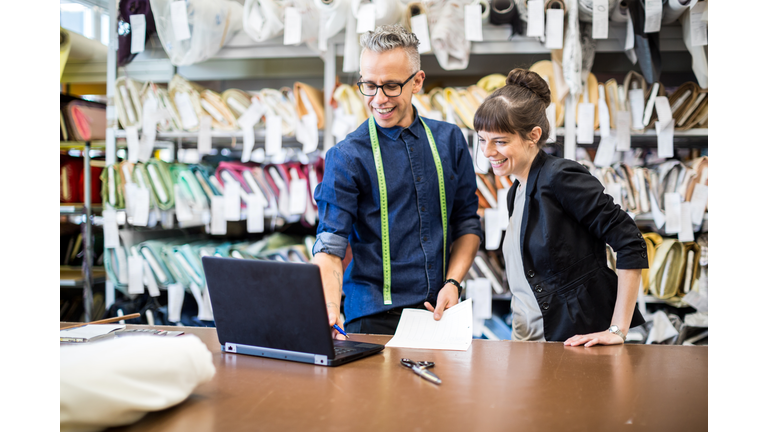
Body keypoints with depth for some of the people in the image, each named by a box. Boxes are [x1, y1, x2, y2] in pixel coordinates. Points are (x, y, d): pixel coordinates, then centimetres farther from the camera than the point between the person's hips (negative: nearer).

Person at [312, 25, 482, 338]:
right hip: (374, 317, -3)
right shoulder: (346, 157, -6)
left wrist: (452, 282, -3)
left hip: (442, 311, 3)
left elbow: (467, 223, 12)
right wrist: (330, 310, -29)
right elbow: (329, 246, -12)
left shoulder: (450, 140, 5)